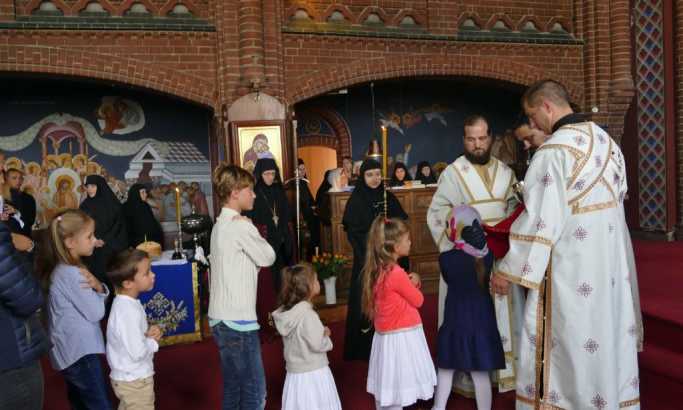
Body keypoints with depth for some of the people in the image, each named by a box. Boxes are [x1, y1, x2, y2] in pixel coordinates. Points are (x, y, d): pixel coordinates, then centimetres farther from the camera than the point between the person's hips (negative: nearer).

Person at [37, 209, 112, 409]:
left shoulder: (61, 270, 7)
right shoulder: (71, 274, -22)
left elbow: (88, 302, 10)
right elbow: (96, 313, -19)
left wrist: (98, 286, -10)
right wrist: (96, 286, -5)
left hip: (70, 351, 10)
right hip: (81, 353, -10)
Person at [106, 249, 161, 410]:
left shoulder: (125, 303, 0)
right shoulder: (129, 312, -30)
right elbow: (138, 352, -32)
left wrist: (149, 332, -5)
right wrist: (153, 341, -14)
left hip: (126, 377, 9)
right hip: (135, 381, -9)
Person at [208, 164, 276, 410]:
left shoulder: (220, 225, 13)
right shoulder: (241, 226, -15)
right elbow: (268, 258, -6)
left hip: (221, 319, 9)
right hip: (238, 321, -9)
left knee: (232, 389, 16)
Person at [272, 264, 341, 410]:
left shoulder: (286, 312, 3)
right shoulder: (307, 314, -22)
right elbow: (317, 344, -22)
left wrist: (321, 332, 7)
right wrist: (326, 336, -2)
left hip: (295, 372, 8)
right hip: (313, 373, -8)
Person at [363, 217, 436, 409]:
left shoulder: (377, 270, 4)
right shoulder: (396, 273, -22)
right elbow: (418, 300, -9)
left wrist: (410, 283, -5)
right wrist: (414, 284, 9)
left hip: (385, 335, 9)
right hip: (400, 336, -9)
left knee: (385, 389, 19)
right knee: (397, 393, 1)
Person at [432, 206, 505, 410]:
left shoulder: (445, 258, -16)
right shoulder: (487, 255, -8)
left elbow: (449, 281, 0)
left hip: (455, 321, -2)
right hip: (482, 320, 2)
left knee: (445, 367, 16)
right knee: (480, 373, 10)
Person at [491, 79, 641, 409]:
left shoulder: (553, 152, -19)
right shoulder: (606, 140, 7)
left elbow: (541, 219, -21)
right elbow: (618, 195, 15)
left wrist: (508, 270, -15)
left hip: (572, 266, -8)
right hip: (613, 260, 8)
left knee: (569, 343, 3)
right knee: (611, 333, 18)